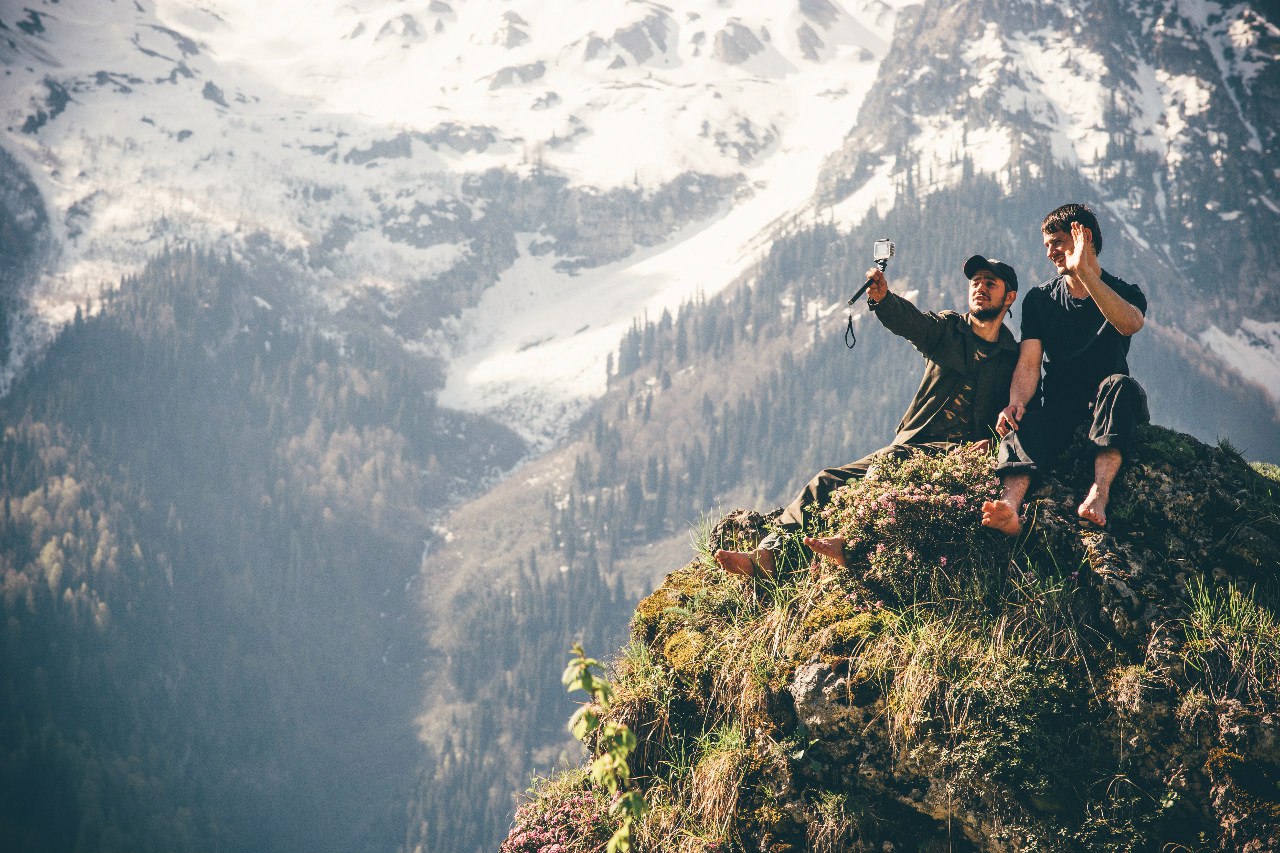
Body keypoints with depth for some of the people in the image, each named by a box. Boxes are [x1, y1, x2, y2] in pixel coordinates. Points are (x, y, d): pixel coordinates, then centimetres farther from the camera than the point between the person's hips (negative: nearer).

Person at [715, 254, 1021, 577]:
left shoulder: (1016, 358, 9)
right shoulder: (946, 329, 13)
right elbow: (907, 320, -9)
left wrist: (991, 442, -17)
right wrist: (882, 298, -32)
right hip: (909, 446, 5)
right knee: (828, 482, -12)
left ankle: (851, 543, -55)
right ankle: (768, 555, -21)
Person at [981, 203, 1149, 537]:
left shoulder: (1125, 293, 3)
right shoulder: (1039, 299, 10)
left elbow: (1130, 323, -25)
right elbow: (1029, 363, -3)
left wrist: (1084, 273, -33)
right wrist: (1016, 402, -25)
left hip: (1105, 410, -1)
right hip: (1058, 408, 1)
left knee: (1119, 384, -36)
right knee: (1023, 423, -33)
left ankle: (1099, 492, -55)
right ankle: (1011, 506, -64)